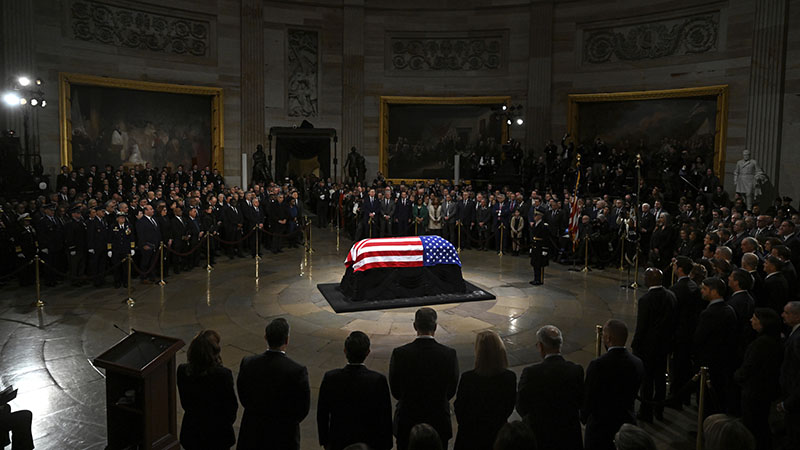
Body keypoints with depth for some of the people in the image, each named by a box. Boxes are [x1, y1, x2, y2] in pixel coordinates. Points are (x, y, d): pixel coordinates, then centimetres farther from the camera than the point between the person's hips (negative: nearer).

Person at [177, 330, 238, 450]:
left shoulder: (182, 371, -16)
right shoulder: (223, 374, -27)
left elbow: (184, 403, -2)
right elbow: (231, 404, -13)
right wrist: (229, 420, 8)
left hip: (191, 430, 3)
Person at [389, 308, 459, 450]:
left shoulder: (399, 353, -15)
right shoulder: (449, 354, -14)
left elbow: (395, 391, -3)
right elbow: (451, 391, -1)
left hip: (407, 421, 0)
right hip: (439, 421, 0)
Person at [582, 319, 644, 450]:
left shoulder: (597, 365, -24)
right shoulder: (637, 364, -8)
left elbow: (588, 398, -14)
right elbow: (632, 396, 4)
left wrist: (584, 417, 5)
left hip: (600, 427, -5)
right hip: (627, 423, 5)